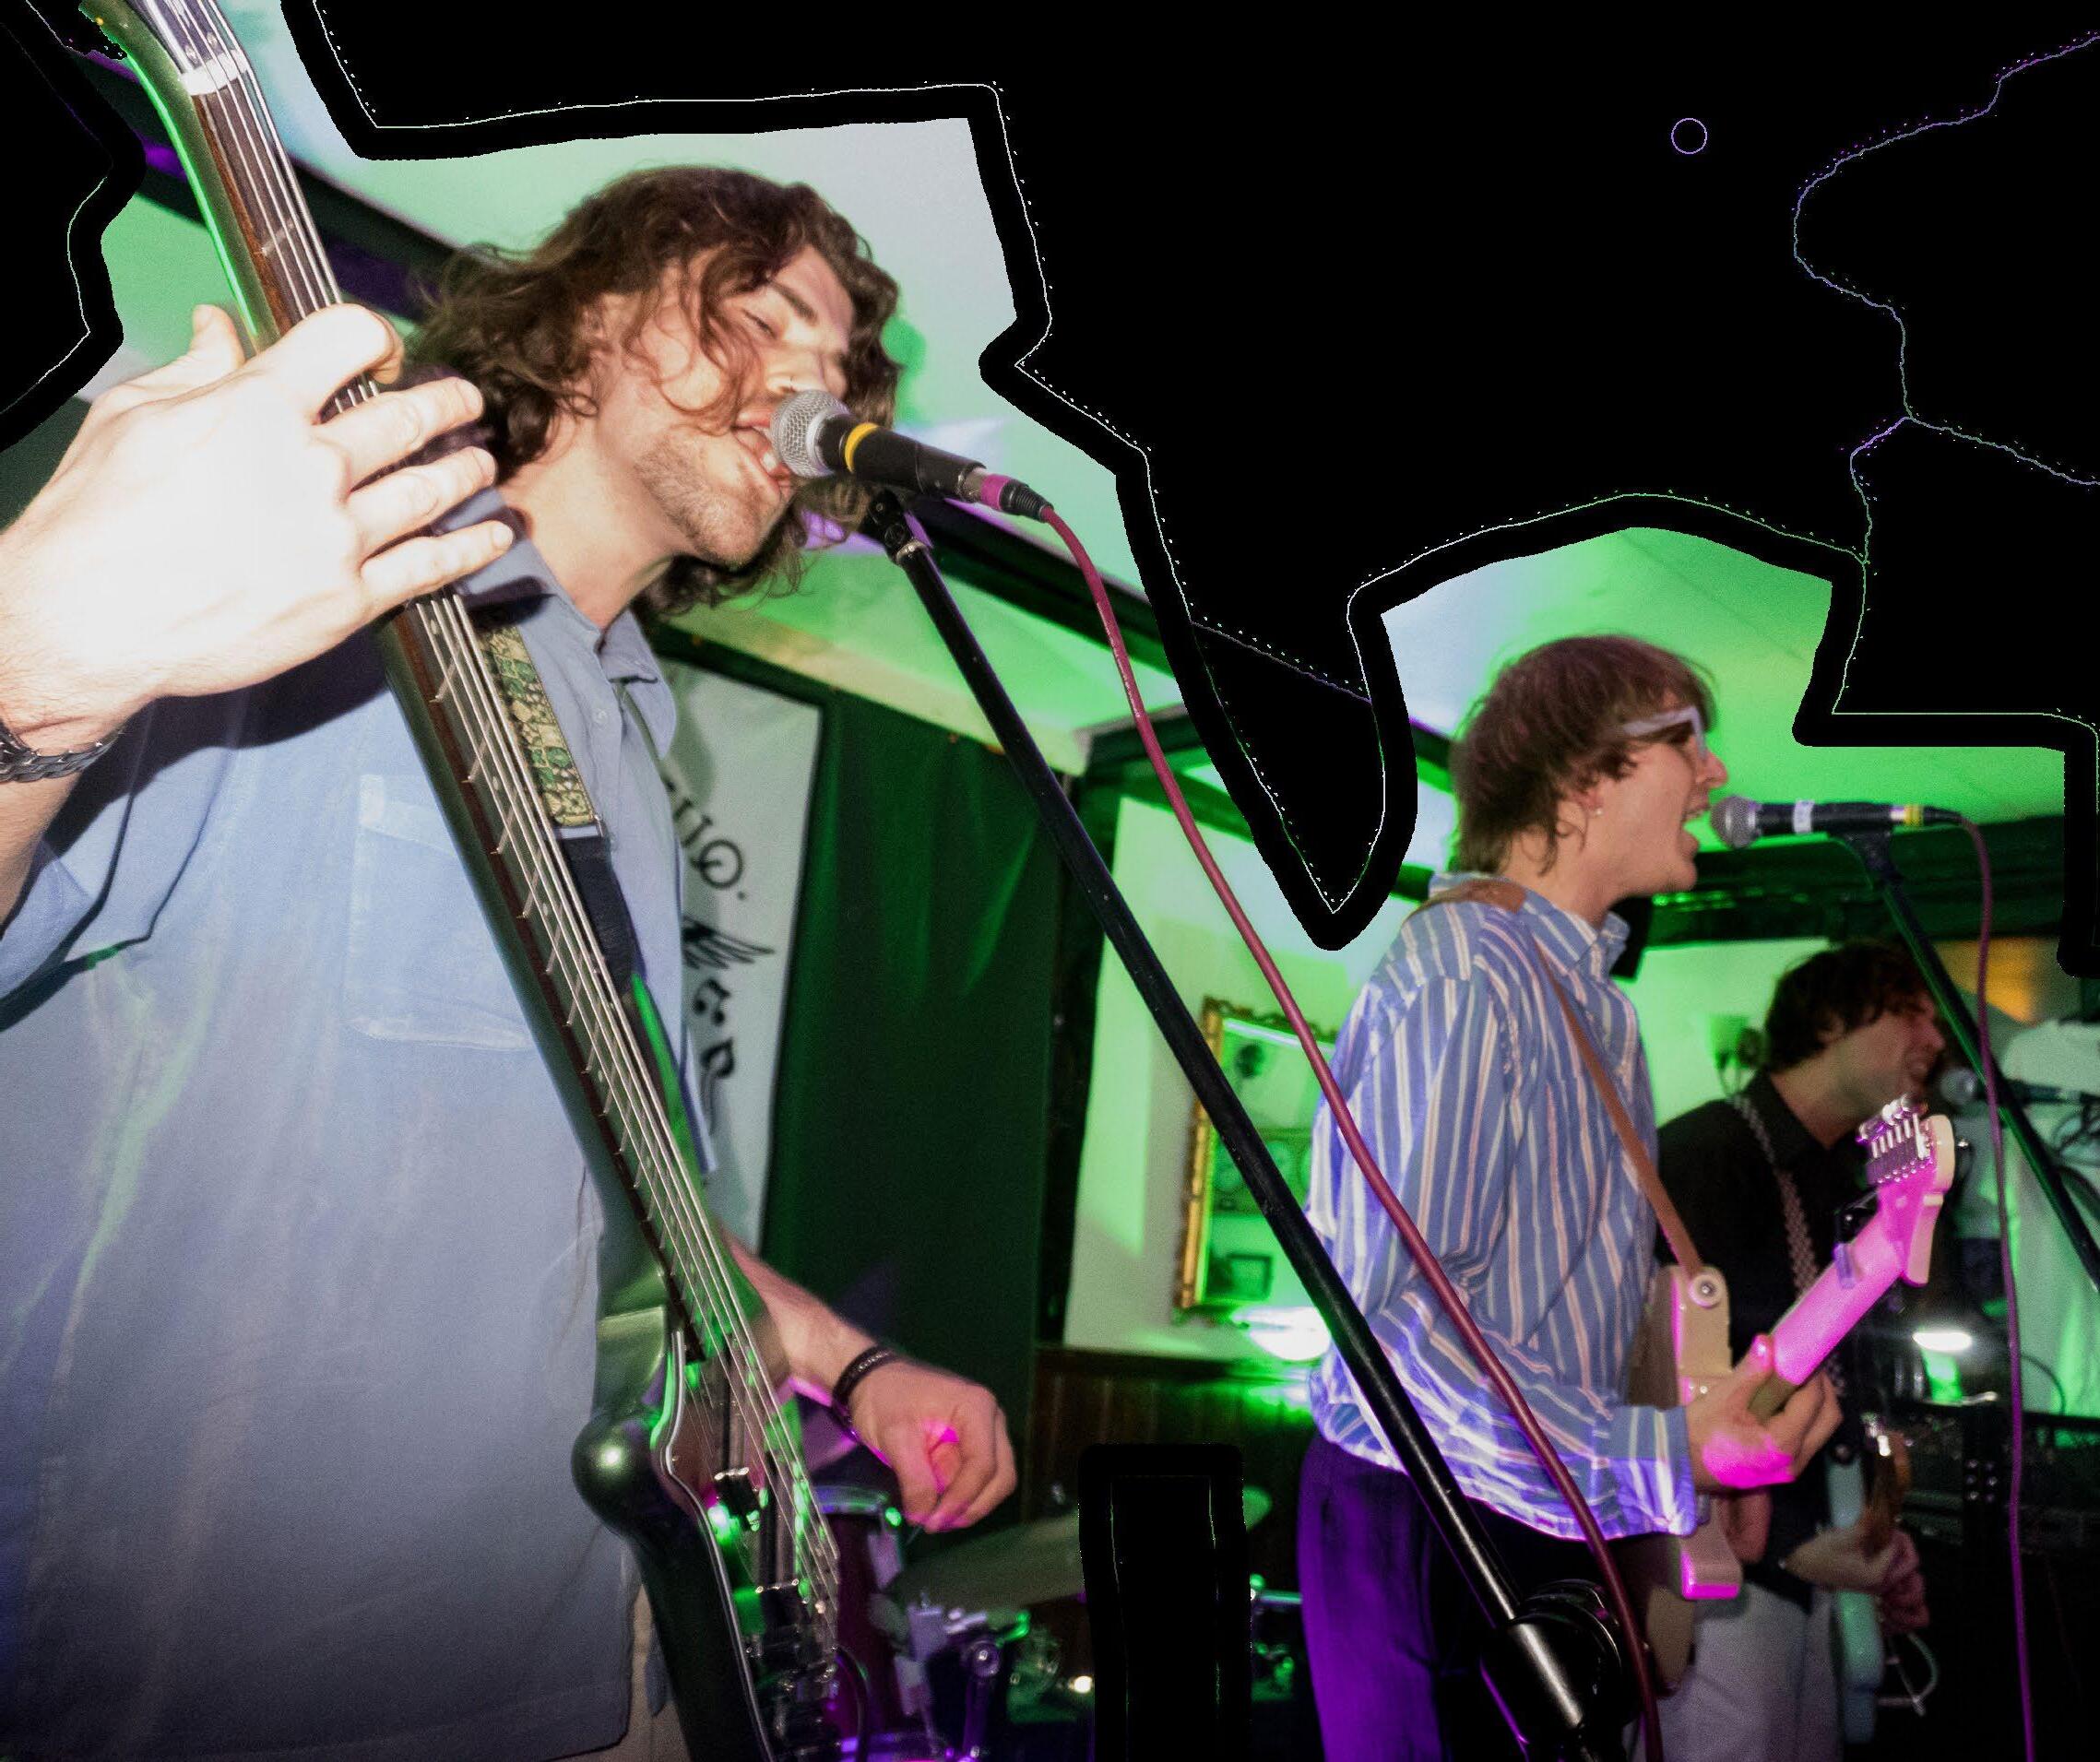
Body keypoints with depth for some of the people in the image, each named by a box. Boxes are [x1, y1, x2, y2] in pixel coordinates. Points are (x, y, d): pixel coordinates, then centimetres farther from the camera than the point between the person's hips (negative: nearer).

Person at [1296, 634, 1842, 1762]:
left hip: (1554, 1507, 9)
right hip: (1429, 1524, -9)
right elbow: (1397, 1312, -27)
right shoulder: (1459, 980, -21)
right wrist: (1654, 1460, -33)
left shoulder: (1592, 994, 12)